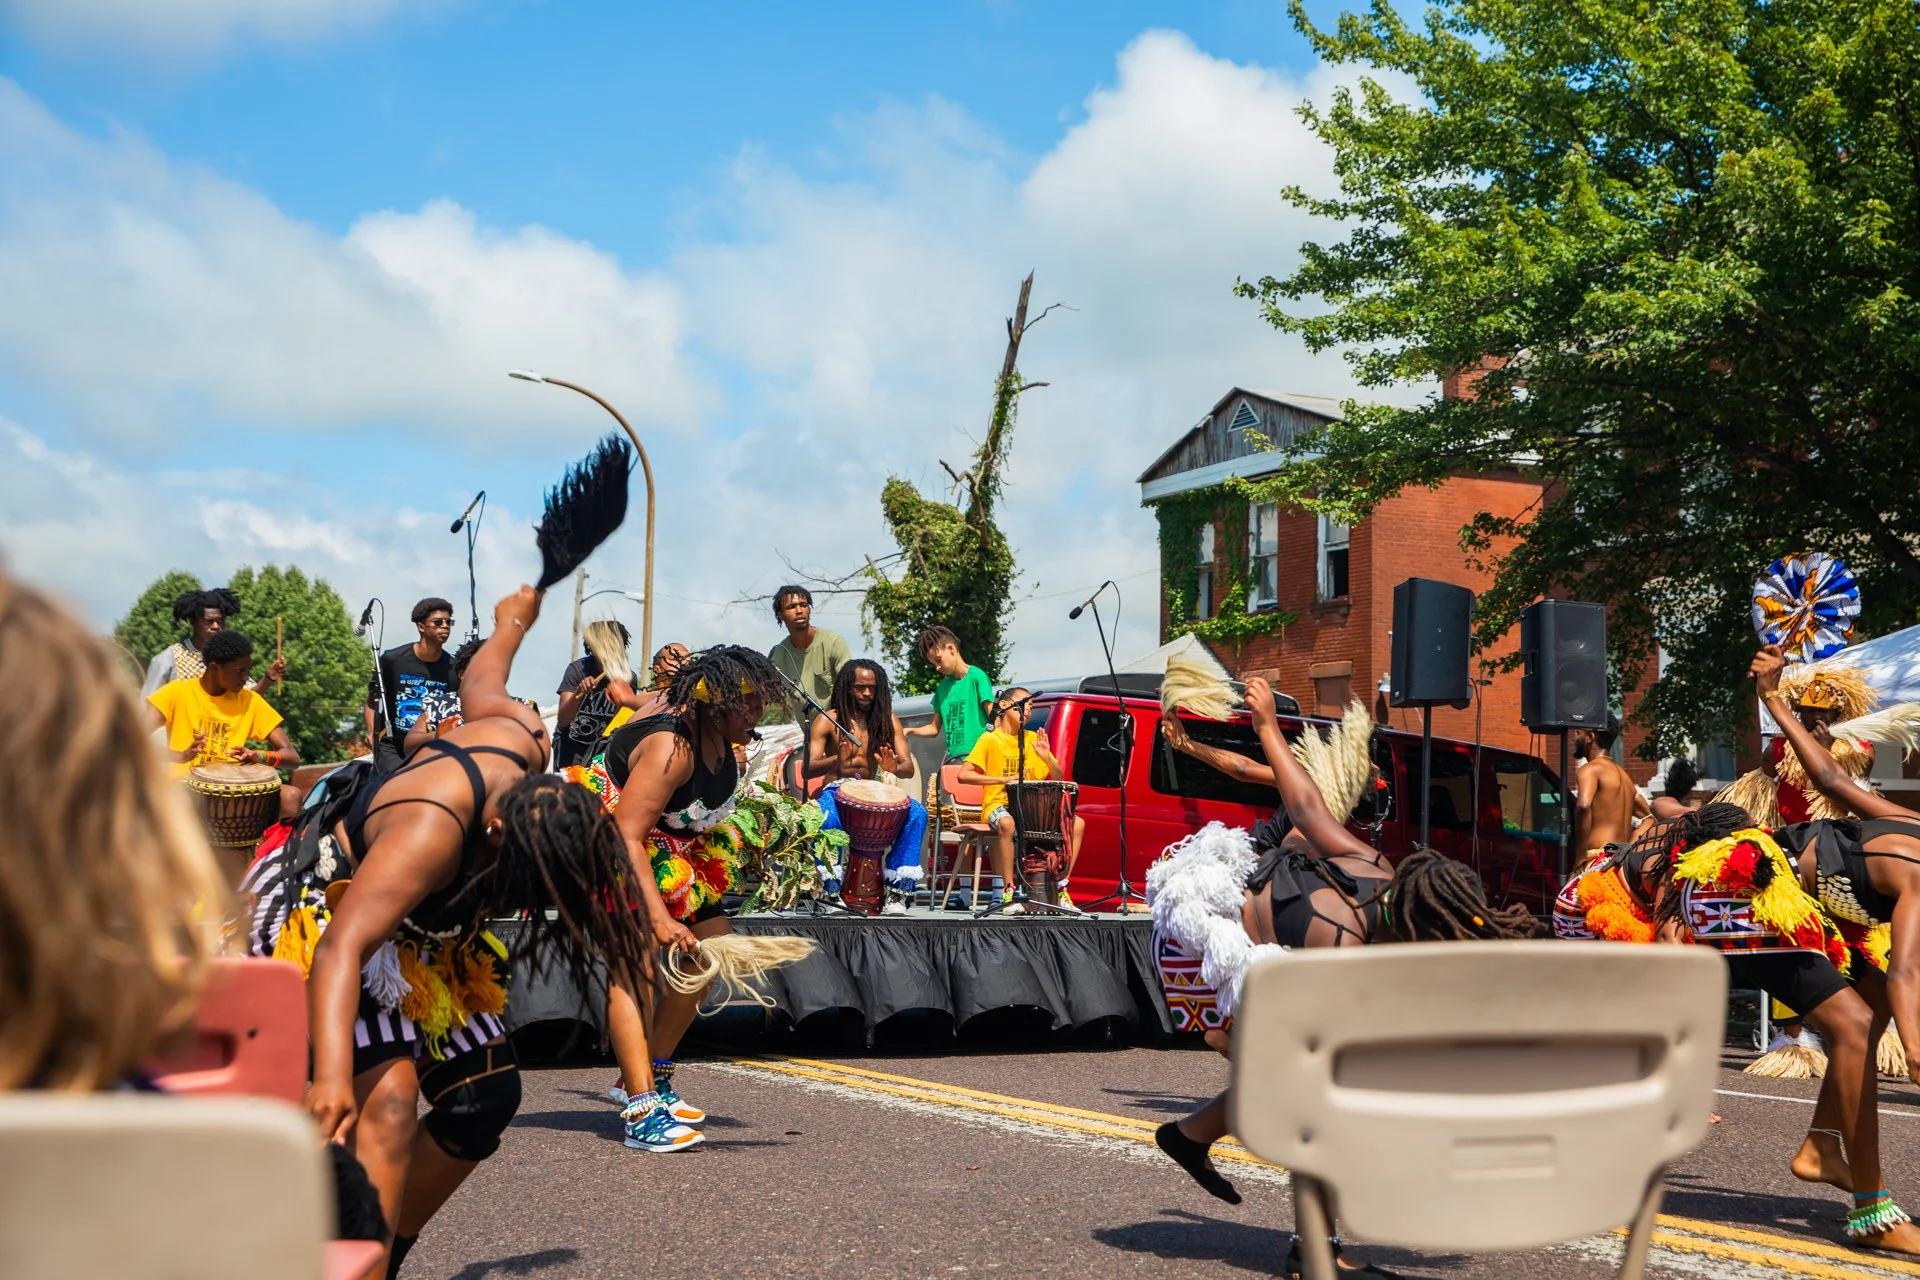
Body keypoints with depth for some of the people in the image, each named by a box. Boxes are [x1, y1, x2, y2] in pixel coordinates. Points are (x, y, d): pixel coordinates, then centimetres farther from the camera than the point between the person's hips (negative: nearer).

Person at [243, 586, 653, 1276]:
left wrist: (513, 622, 28)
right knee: (388, 1095, -30)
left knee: (486, 1099, 3)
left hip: (422, 934, 9)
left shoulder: (521, 736, -18)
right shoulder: (432, 833, -40)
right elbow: (343, 947, -50)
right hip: (325, 913, -8)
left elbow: (479, 687, 6)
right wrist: (332, 1075, -64)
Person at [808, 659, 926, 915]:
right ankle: (833, 892, -27)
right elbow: (808, 769, -9)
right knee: (825, 818, -39)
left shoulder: (888, 721, 9)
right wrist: (836, 761, -32)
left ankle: (897, 892, -25)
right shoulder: (828, 721, 0)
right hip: (837, 791, -3)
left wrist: (895, 769, -25)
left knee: (917, 813, -27)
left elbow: (909, 767, 1)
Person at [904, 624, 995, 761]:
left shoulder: (976, 677, -4)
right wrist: (908, 731, 2)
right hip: (952, 760, 7)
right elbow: (934, 728, 18)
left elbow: (993, 720, -7)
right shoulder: (942, 687, 14)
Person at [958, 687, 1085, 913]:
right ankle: (1009, 892, -31)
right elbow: (963, 775, -11)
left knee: (1077, 823, -15)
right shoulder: (990, 739, -1)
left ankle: (1061, 887, -9)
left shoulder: (1033, 739, 13)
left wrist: (1046, 757, -8)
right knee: (1007, 823, -40)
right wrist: (1005, 779, -18)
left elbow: (1059, 779, 12)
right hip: (998, 806, -5)